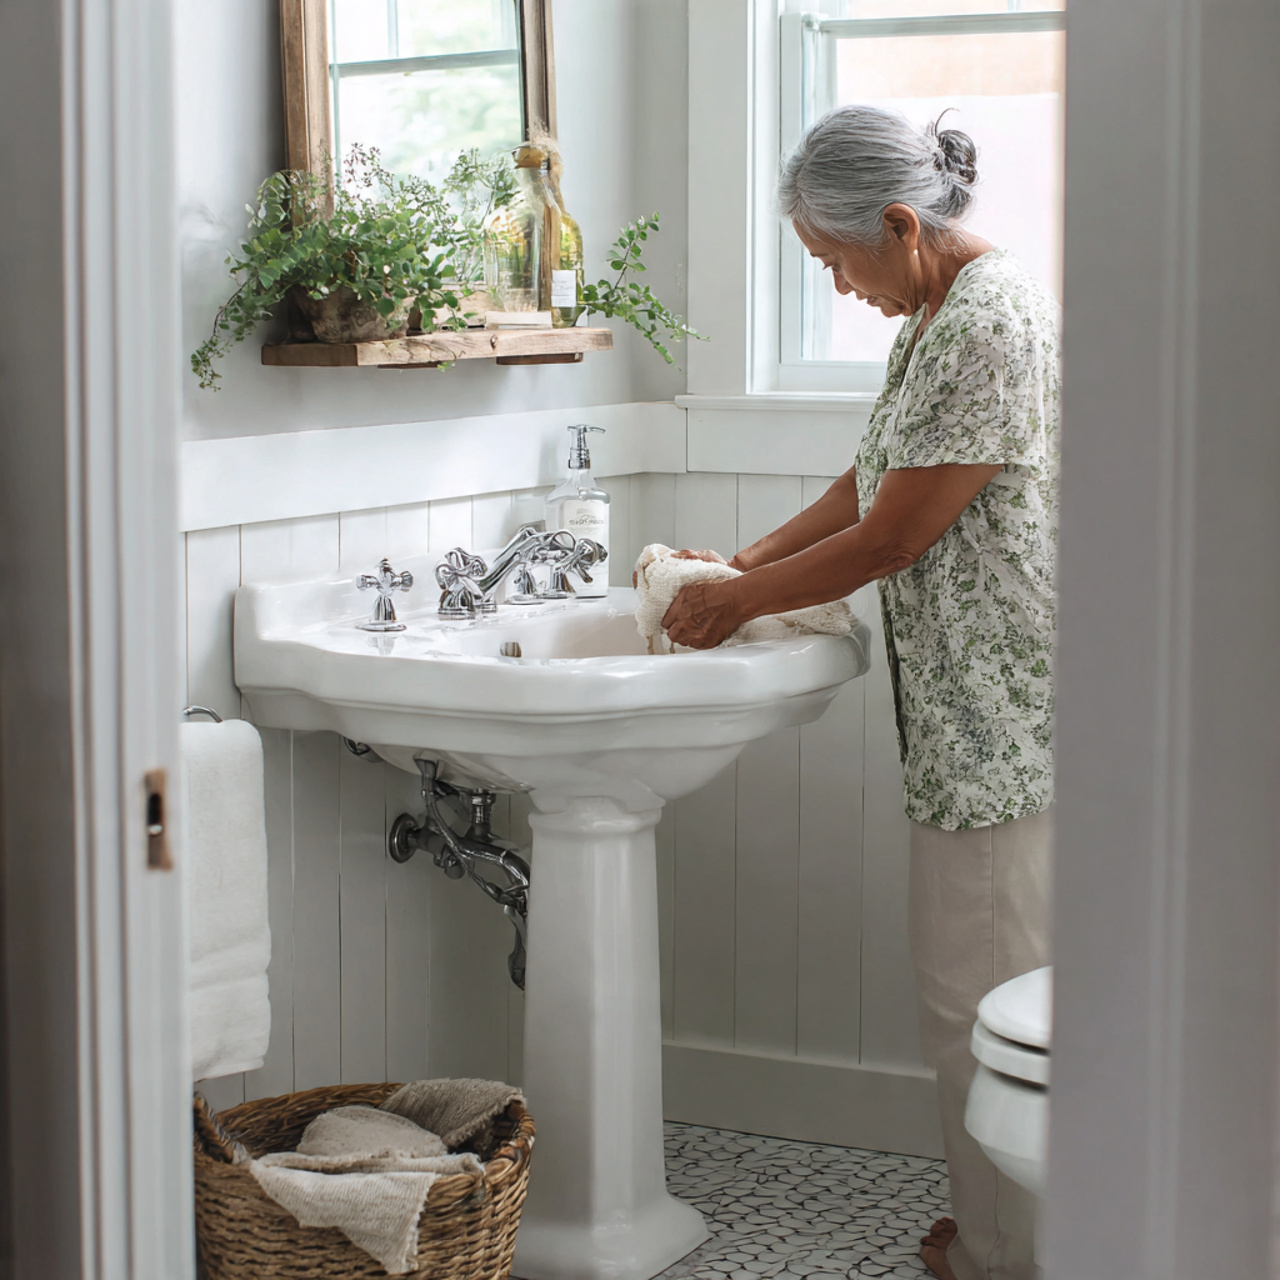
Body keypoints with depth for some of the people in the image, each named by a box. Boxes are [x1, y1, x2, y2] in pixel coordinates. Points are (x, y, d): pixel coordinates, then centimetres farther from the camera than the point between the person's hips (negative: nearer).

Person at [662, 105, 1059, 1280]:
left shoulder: (993, 326, -20)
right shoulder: (935, 315, 13)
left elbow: (891, 539, -18)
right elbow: (868, 483, 21)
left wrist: (737, 601, -7)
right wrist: (745, 564, 13)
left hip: (1004, 710, -10)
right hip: (966, 709, 10)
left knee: (986, 993, -1)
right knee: (975, 980, 16)